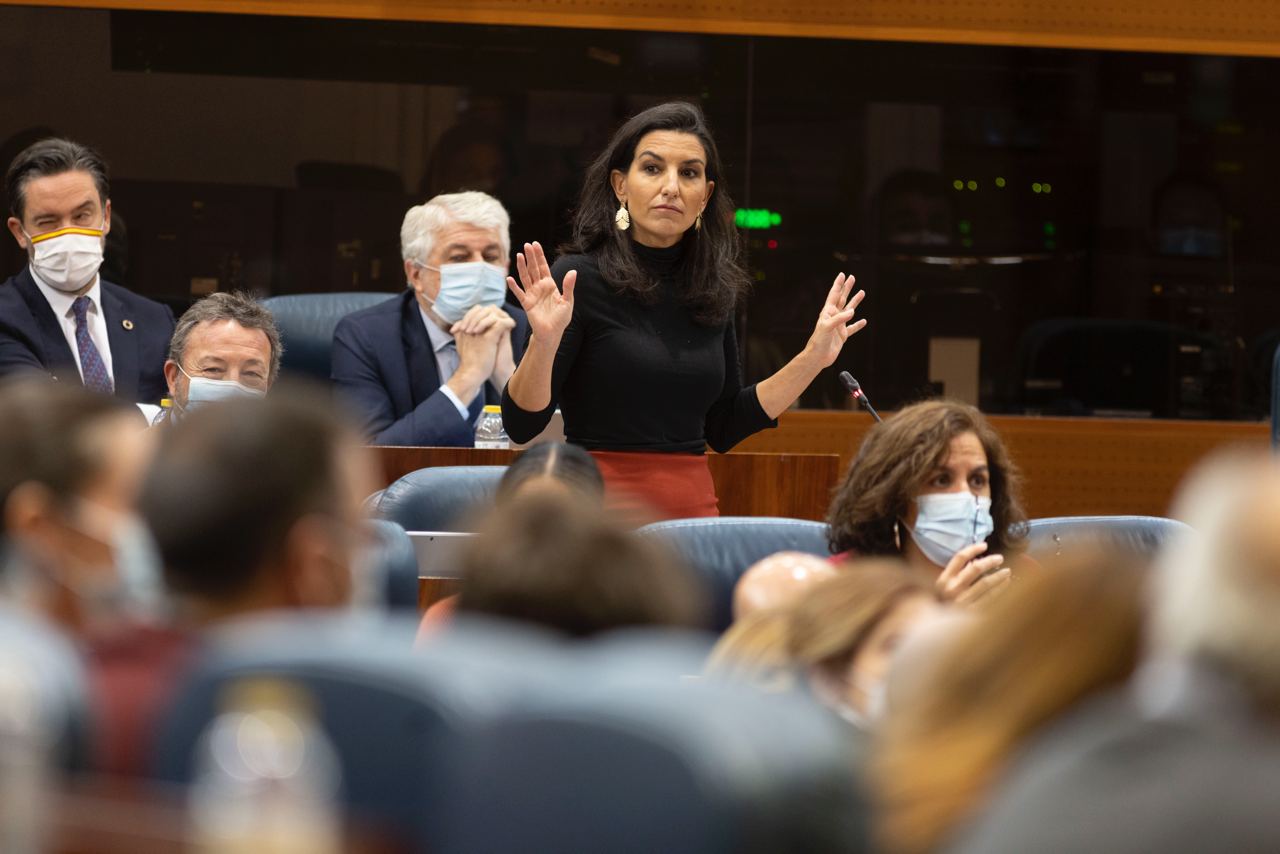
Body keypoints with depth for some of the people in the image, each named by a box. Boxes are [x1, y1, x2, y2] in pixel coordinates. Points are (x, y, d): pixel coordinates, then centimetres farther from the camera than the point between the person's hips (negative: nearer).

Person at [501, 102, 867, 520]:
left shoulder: (711, 292, 7)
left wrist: (813, 358, 11)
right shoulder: (578, 278, -9)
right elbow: (521, 425, -12)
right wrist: (544, 342, -29)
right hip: (601, 504, -5)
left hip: (694, 504, 5)